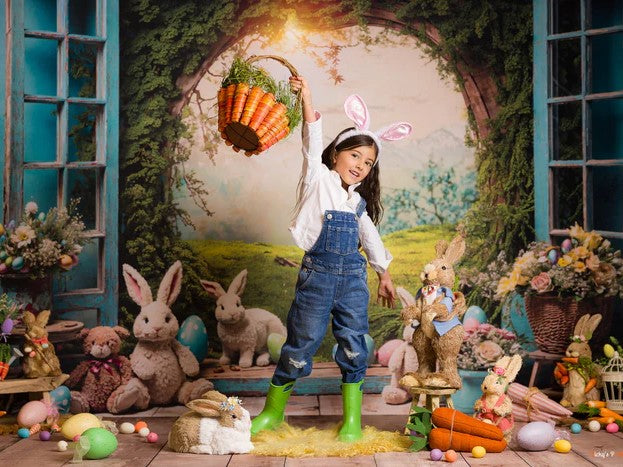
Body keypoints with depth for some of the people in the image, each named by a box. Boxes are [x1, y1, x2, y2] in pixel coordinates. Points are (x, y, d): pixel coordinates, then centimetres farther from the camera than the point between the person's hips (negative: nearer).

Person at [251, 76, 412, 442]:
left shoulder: (359, 200, 14)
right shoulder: (318, 179, 1)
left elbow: (371, 237, 23)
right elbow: (313, 140, -11)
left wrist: (385, 276, 25)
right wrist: (306, 97, -22)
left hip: (354, 278, 4)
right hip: (317, 274, -4)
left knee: (354, 345, 2)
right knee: (302, 343, 0)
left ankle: (353, 418, 14)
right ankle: (273, 411, 17)